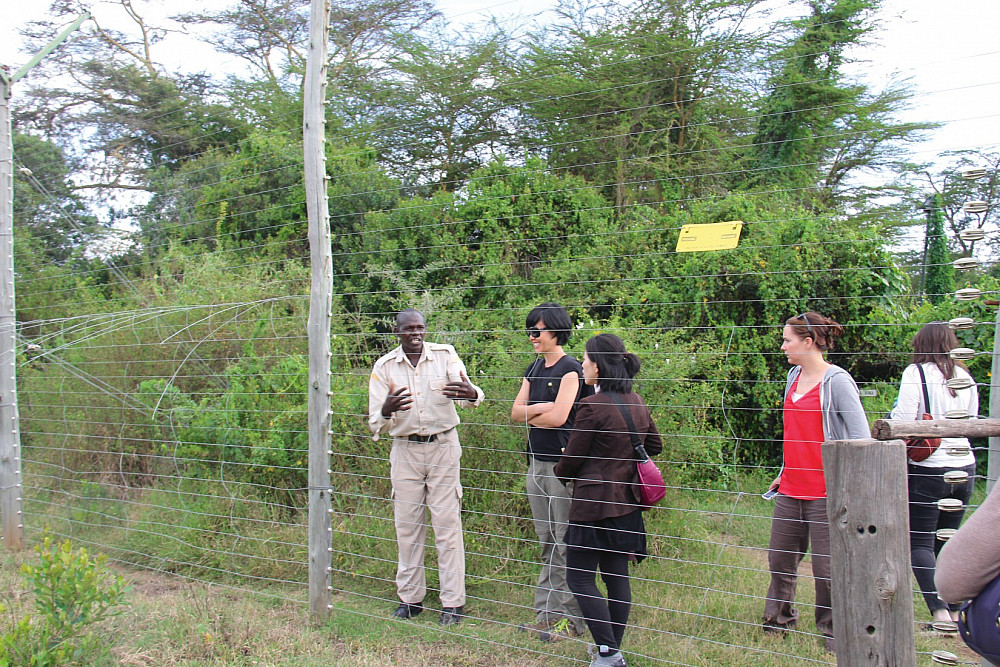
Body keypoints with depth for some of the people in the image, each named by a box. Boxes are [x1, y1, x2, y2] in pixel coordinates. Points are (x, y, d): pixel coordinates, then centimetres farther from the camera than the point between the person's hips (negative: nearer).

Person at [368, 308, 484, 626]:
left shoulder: (445, 355, -5)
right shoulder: (384, 367, -2)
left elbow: (467, 393, -19)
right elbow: (376, 423, -5)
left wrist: (471, 394, -44)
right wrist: (386, 411, -29)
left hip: (443, 447, -2)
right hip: (405, 450, 2)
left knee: (447, 523, 0)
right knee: (407, 525, 8)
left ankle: (453, 601, 8)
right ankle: (410, 597, 22)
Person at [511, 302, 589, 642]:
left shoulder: (570, 369, -10)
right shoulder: (534, 369, 14)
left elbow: (558, 417, -20)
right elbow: (515, 413, 8)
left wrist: (530, 416, -2)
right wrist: (542, 408, -9)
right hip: (537, 462, 8)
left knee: (567, 544, -2)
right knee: (547, 544, 13)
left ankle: (573, 619, 7)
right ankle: (547, 614, 21)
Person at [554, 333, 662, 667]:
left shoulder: (592, 406, -18)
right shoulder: (636, 402, 5)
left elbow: (571, 460, -12)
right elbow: (654, 446, 19)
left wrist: (560, 471, 10)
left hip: (595, 503, -8)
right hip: (626, 500, 8)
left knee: (580, 577, 1)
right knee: (617, 575, 14)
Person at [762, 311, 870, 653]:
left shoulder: (836, 381, -12)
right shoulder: (794, 377, 10)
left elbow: (861, 437, -11)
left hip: (825, 493, -7)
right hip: (790, 490, 7)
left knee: (827, 568, 1)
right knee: (779, 560, 13)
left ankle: (833, 635, 18)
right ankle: (779, 621, 30)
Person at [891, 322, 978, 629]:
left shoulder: (916, 372, -8)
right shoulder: (966, 377, 9)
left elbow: (902, 420, -16)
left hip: (928, 469, -6)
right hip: (964, 465, 6)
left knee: (919, 542, -1)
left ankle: (939, 610, -12)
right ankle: (955, 610, 16)